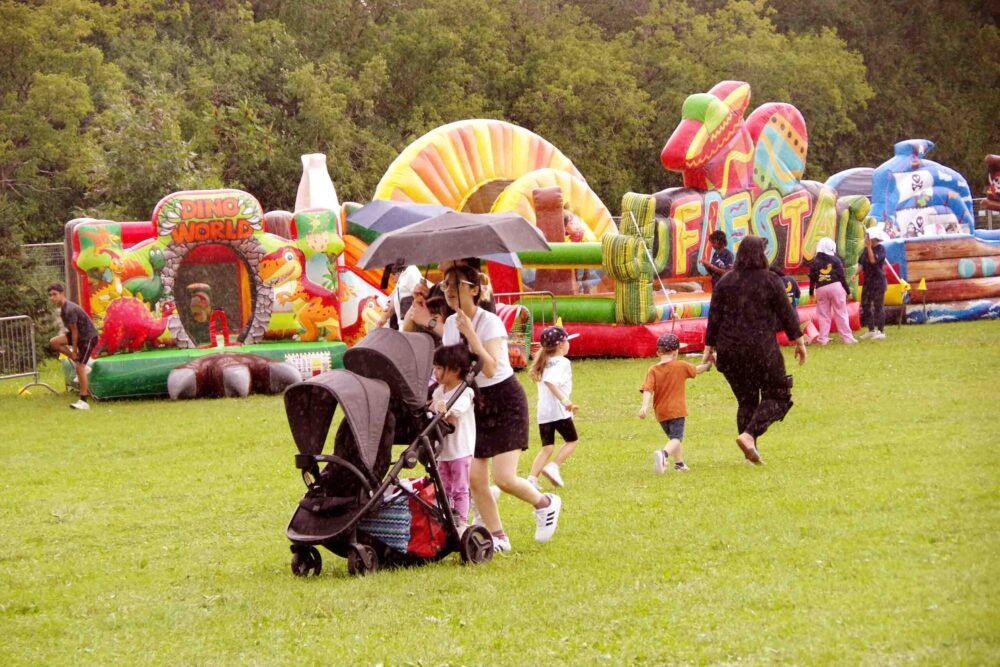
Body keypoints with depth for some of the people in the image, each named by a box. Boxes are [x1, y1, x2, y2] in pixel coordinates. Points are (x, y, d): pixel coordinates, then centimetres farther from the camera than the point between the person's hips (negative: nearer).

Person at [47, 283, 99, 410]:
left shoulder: (70, 310, -24)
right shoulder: (63, 308, 6)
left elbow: (74, 331, -21)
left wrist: (74, 351, -14)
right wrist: (72, 352, 12)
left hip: (88, 336, -10)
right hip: (80, 335, 10)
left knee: (80, 367, -14)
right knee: (54, 342, -1)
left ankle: (84, 402, -10)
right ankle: (82, 366, 5)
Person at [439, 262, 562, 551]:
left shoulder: (490, 323, -17)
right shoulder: (450, 324, 3)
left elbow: (490, 368, -30)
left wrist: (469, 333, -32)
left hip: (505, 400, -7)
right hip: (474, 402, 7)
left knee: (504, 479, -15)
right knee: (474, 479, -2)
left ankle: (546, 503, 14)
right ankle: (498, 538, 11)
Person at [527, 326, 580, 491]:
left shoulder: (544, 363, 17)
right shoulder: (562, 362, -7)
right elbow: (551, 381, -24)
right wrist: (564, 400, -33)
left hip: (543, 413, 7)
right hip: (559, 411, -7)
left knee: (547, 447, 9)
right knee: (572, 440, 13)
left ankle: (532, 477, -8)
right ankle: (553, 466, -4)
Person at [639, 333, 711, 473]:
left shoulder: (653, 370, -2)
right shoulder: (681, 366, -3)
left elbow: (648, 390, -14)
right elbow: (697, 370, 14)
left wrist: (645, 406, -22)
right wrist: (708, 365, 34)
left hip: (660, 412, 4)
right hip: (677, 410, -4)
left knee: (673, 437, 23)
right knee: (676, 439, -11)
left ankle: (680, 463, 31)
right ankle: (663, 453, -39)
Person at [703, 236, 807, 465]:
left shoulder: (725, 282, 4)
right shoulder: (770, 281, -6)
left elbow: (714, 317, 4)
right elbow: (786, 314, -1)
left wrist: (709, 348, 11)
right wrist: (799, 342, 9)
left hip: (730, 350, 4)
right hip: (761, 348, -4)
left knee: (746, 400, 15)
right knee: (777, 397, 6)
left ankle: (750, 452, 11)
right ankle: (749, 435, -15)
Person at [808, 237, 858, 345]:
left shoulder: (814, 262, 5)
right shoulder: (835, 260, 0)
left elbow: (812, 279, 5)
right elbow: (842, 277, -1)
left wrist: (811, 293, 12)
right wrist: (847, 291, 6)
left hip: (821, 289, 1)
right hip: (836, 287, -1)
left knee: (823, 315, 7)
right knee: (841, 314, 2)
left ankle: (823, 338, 2)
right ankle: (847, 337, 3)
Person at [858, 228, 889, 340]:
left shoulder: (880, 249, -11)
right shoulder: (866, 249, 9)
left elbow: (873, 260, -27)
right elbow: (862, 264, 14)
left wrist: (869, 247, -22)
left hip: (878, 281, -8)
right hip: (868, 280, 8)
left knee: (878, 306, -6)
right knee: (865, 305, 9)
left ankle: (881, 331, -1)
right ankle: (871, 330, 18)